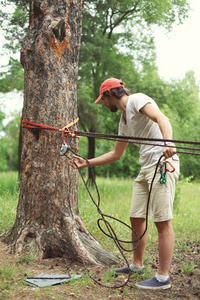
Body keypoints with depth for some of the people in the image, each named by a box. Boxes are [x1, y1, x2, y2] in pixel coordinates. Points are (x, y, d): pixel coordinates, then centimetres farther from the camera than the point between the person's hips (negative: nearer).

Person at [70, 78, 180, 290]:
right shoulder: (124, 121, 22)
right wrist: (87, 163, 29)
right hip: (146, 168, 10)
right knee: (136, 217, 14)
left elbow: (161, 118, -22)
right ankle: (137, 265, 31)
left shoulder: (136, 100, -4)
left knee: (162, 221, -7)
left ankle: (163, 277, -1)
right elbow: (116, 154, 30)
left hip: (163, 163, -10)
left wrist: (168, 143, -40)